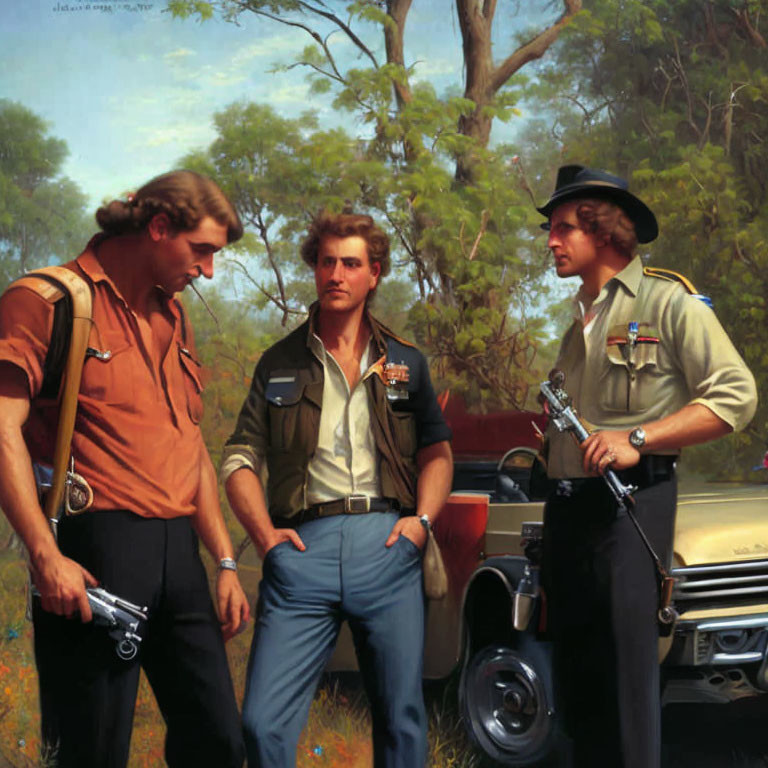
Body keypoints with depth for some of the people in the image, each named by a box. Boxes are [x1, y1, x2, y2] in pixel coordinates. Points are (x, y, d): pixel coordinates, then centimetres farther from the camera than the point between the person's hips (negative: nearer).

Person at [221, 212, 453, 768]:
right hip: (304, 545, -1)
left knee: (402, 716, 1)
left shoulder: (405, 364, 17)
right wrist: (266, 534, -4)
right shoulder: (280, 364, 14)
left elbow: (437, 450, 20)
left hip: (386, 541, 1)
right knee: (265, 723, -10)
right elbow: (241, 459, 11)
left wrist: (423, 518, 2)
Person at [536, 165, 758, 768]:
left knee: (626, 666, -11)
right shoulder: (575, 318, 19)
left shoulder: (668, 303, -5)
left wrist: (638, 439, -19)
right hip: (566, 507, 7)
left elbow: (736, 396, -13)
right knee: (574, 671, 10)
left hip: (631, 502, -7)